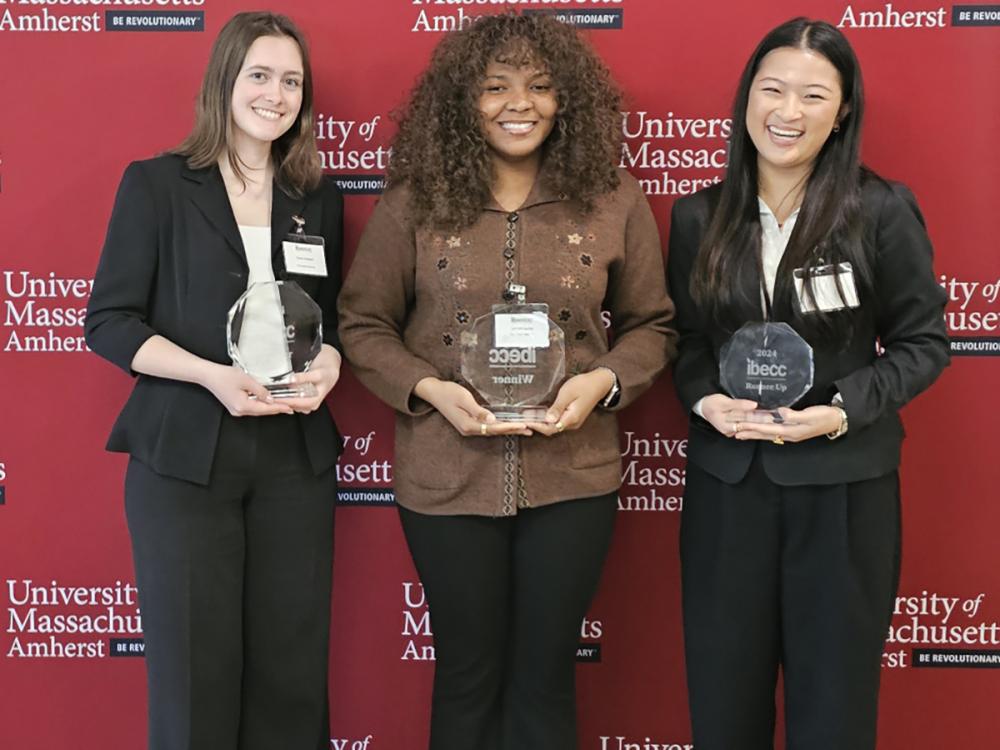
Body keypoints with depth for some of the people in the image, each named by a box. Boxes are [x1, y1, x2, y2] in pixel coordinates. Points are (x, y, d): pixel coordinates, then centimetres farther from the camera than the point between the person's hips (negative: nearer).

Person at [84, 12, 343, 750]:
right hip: (183, 456, -3)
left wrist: (327, 366, -5)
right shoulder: (155, 183, -1)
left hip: (296, 457, 3)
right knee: (194, 668, 4)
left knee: (291, 665, 8)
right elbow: (109, 321, -4)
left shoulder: (320, 198, 11)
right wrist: (213, 376, -18)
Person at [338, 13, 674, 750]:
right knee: (469, 672, 15)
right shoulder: (414, 202, -3)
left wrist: (604, 382, -12)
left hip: (572, 476, 1)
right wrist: (430, 389, -13)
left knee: (545, 676, 14)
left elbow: (651, 325, 7)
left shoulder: (616, 201, 0)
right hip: (448, 477, 0)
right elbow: (363, 324, 3)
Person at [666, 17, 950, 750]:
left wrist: (844, 410, -17)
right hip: (727, 483, 3)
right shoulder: (698, 216, 2)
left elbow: (924, 341, -3)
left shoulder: (882, 210, -7)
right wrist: (705, 399, -10)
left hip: (843, 486, -2)